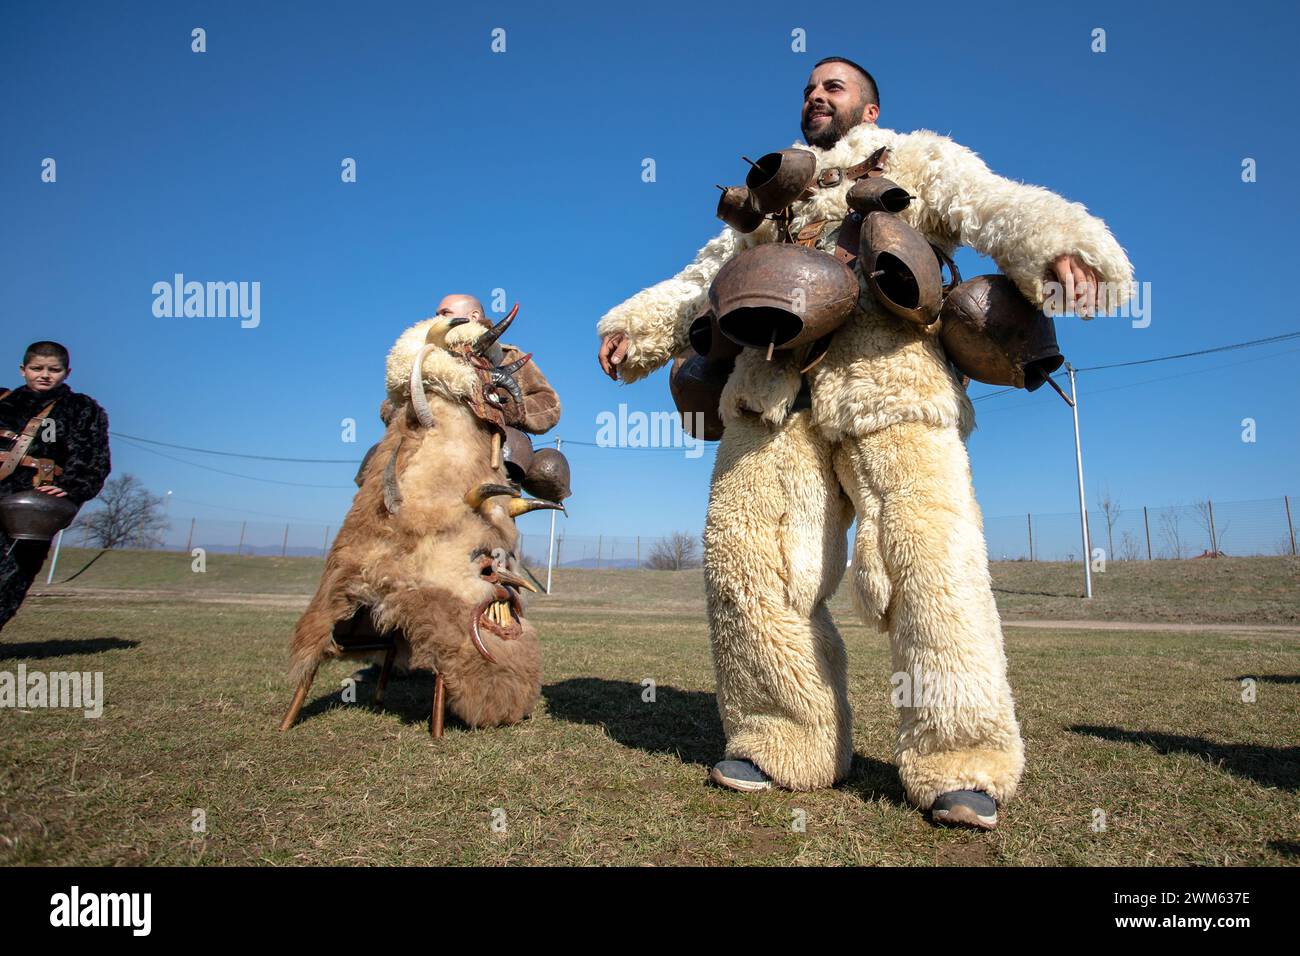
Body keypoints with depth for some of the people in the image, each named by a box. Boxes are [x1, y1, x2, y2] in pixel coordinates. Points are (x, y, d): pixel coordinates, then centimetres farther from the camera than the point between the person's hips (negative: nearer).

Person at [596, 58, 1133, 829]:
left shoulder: (918, 160, 20)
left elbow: (997, 205, 1)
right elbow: (708, 276, 31)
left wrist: (1058, 248, -21)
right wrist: (637, 328, 17)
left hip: (890, 387, -3)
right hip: (773, 395, 4)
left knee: (929, 561, -16)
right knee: (749, 561, -5)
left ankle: (960, 762, -5)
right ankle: (788, 743, 8)